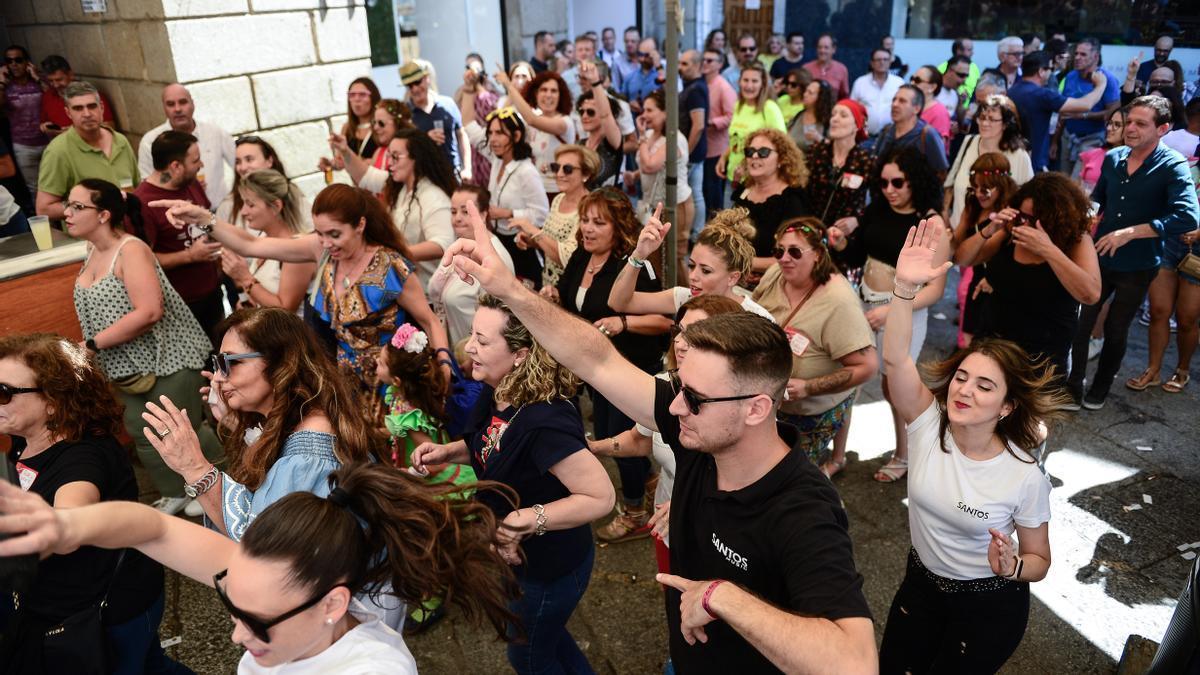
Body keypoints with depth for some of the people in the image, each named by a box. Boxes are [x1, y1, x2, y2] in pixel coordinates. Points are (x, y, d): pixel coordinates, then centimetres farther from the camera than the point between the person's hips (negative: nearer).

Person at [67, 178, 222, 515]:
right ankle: (175, 493, 30)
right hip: (130, 365, 9)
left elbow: (149, 312, -29)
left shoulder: (131, 250, -19)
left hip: (168, 357, -9)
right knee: (141, 432, 13)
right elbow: (95, 310, 17)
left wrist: (92, 344, -24)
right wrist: (88, 348, 3)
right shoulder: (93, 251, 7)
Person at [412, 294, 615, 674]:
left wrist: (523, 521, -35)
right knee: (542, 633, 33)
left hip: (551, 566, -8)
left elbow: (600, 497, -34)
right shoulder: (497, 395, -11)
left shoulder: (544, 421, -38)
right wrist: (449, 452, -8)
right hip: (520, 555, 8)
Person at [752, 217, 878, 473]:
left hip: (816, 410, -5)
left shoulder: (838, 301, -30)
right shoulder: (775, 274, -12)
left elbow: (867, 366, -28)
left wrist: (807, 388, -29)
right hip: (772, 399, 6)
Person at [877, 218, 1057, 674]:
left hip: (989, 607, -3)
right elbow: (895, 359, -36)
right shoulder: (928, 425, -18)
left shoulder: (1025, 477, -23)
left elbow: (1039, 561, -9)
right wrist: (906, 287, -49)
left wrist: (1010, 566, -32)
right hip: (921, 583, 4)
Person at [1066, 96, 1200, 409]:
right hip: (1098, 259, 3)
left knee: (1116, 330, 13)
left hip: (1137, 266, -3)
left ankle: (1099, 391, 32)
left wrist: (1130, 233, -29)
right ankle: (1071, 387, 18)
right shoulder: (1113, 158, -2)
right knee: (1078, 323, 4)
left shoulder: (1174, 167, -16)